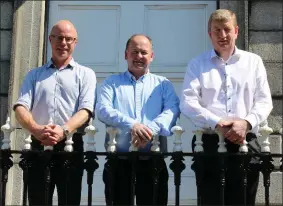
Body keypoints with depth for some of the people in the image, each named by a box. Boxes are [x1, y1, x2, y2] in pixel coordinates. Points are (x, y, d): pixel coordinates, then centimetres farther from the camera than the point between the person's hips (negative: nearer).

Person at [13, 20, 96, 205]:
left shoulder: (85, 74, 10)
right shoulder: (34, 75, 16)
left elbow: (86, 110, -4)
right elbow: (20, 107, 3)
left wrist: (64, 130, -24)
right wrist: (36, 129, -19)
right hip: (38, 147, 2)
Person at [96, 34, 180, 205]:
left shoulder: (163, 84, 14)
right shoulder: (112, 82, 12)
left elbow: (172, 110, -4)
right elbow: (103, 110, -5)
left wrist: (151, 129, -23)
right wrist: (132, 125, -22)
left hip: (153, 162, 1)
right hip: (118, 162, 0)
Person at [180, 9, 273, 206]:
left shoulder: (254, 61, 14)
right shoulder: (197, 64, 11)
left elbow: (264, 100, 7)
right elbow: (188, 102, -1)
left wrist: (247, 122, -14)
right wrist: (217, 123, -15)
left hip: (246, 144, 1)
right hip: (209, 143, -1)